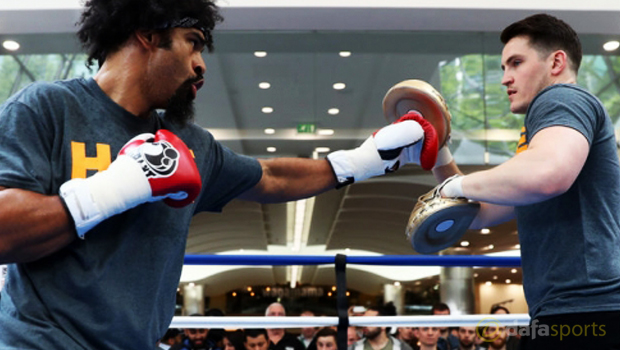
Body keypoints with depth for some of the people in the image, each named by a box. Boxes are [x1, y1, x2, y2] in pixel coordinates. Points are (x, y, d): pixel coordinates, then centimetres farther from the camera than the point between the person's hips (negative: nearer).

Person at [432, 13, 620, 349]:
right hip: (573, 313, 10)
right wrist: (439, 158, 14)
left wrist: (459, 184, -14)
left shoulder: (561, 99, -5)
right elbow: (478, 216, 27)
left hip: (582, 310, -10)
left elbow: (547, 173, -30)